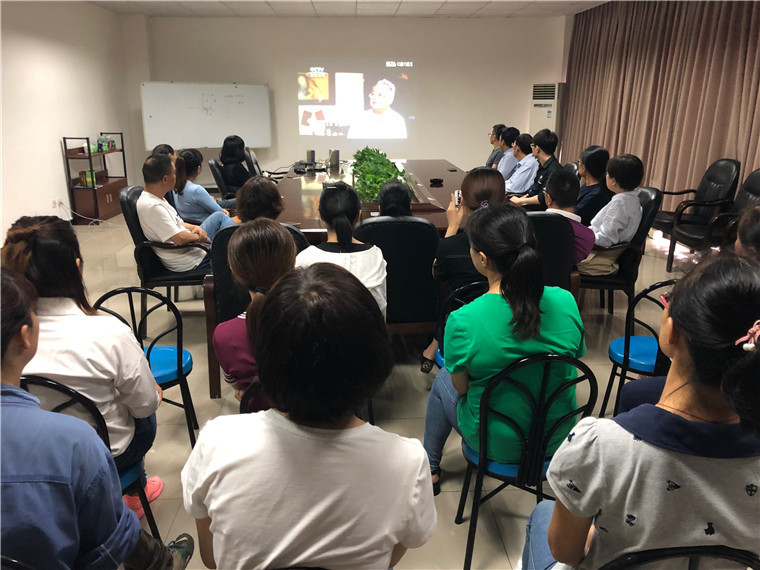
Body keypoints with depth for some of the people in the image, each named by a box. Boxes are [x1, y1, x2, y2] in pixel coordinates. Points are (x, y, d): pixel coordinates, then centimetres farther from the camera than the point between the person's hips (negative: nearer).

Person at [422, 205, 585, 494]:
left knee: (442, 381, 25)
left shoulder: (462, 321, -29)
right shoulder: (565, 301, -18)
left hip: (498, 445, -4)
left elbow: (461, 385, -13)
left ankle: (430, 469, 47)